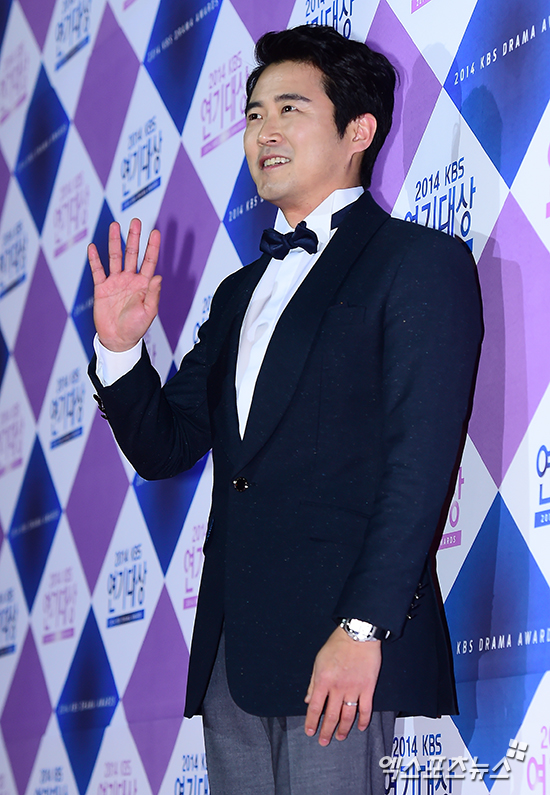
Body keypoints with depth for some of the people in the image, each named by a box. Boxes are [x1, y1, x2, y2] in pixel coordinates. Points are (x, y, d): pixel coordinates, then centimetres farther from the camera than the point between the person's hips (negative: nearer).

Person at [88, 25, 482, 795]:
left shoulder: (420, 261, 0)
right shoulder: (242, 292, 23)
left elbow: (420, 463, -11)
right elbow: (165, 448, 20)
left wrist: (363, 628, -19)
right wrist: (119, 347, 3)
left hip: (338, 643, -7)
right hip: (233, 647, 7)